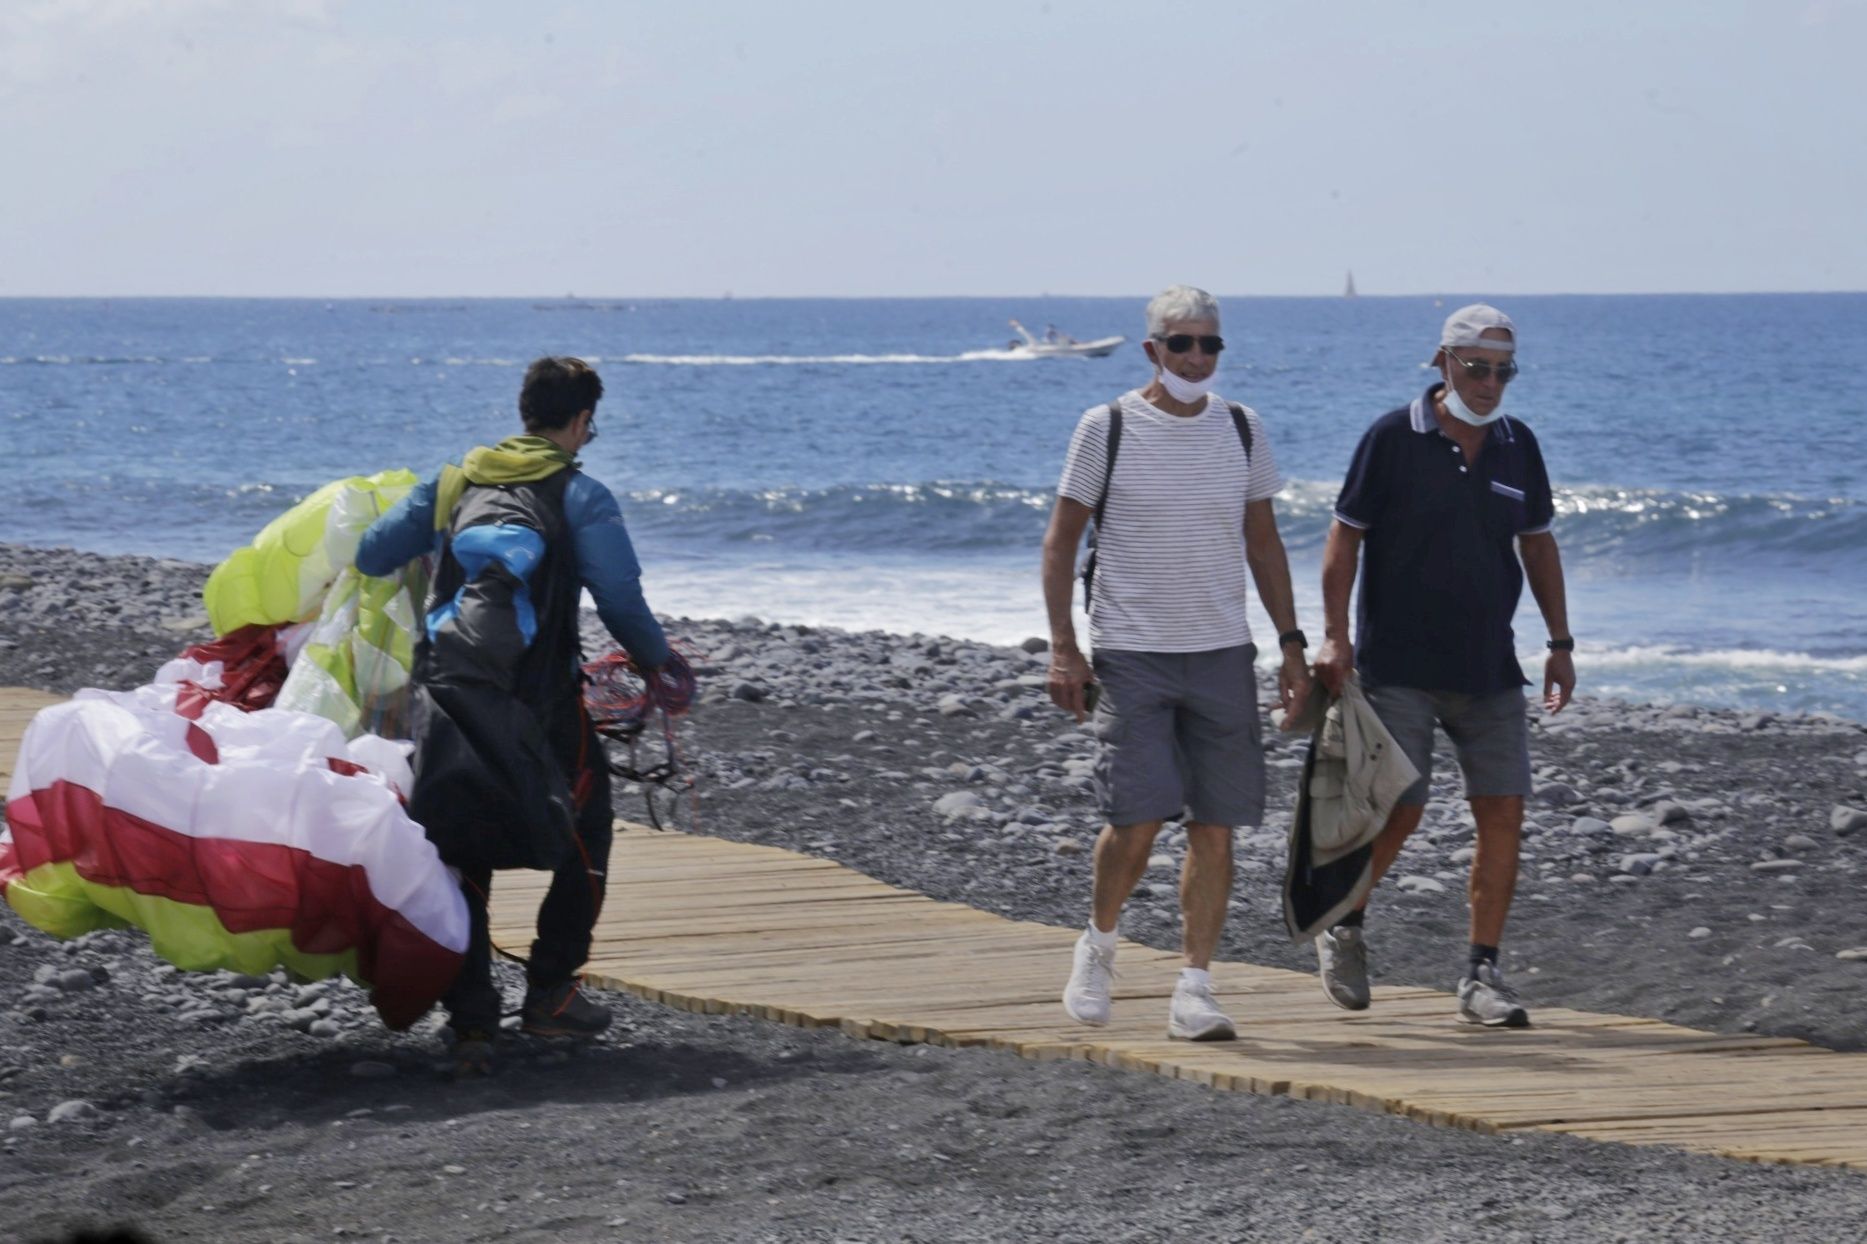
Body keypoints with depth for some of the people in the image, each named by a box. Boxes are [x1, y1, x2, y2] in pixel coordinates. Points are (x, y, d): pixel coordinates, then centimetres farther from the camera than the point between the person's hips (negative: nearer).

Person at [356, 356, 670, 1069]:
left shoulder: (452, 483, 15)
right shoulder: (579, 496, 2)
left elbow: (371, 556, 10)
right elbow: (622, 603, -4)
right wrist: (659, 667, 12)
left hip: (444, 686, 4)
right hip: (537, 698, -4)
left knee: (459, 857, 11)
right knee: (582, 839, 15)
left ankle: (470, 1022, 5)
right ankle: (550, 996, 16)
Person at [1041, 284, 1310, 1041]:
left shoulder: (1242, 431, 8)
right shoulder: (1107, 430, -3)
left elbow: (1263, 543, 16)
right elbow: (1060, 541, 1)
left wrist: (1291, 646, 10)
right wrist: (1063, 649, -7)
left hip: (1222, 653, 4)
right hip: (1129, 655, -3)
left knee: (1215, 827, -1)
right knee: (1137, 819, -11)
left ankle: (1194, 989, 4)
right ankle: (1097, 944, 16)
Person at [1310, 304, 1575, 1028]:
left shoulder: (1518, 446, 7)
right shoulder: (1394, 438, -6)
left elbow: (1537, 543, 18)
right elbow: (1345, 535, -3)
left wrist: (1560, 642, 14)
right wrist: (1335, 637, -10)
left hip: (1488, 669, 5)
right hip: (1399, 664, -4)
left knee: (1503, 811, -4)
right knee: (1400, 808, -8)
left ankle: (1481, 975, 3)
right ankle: (1344, 928, 19)